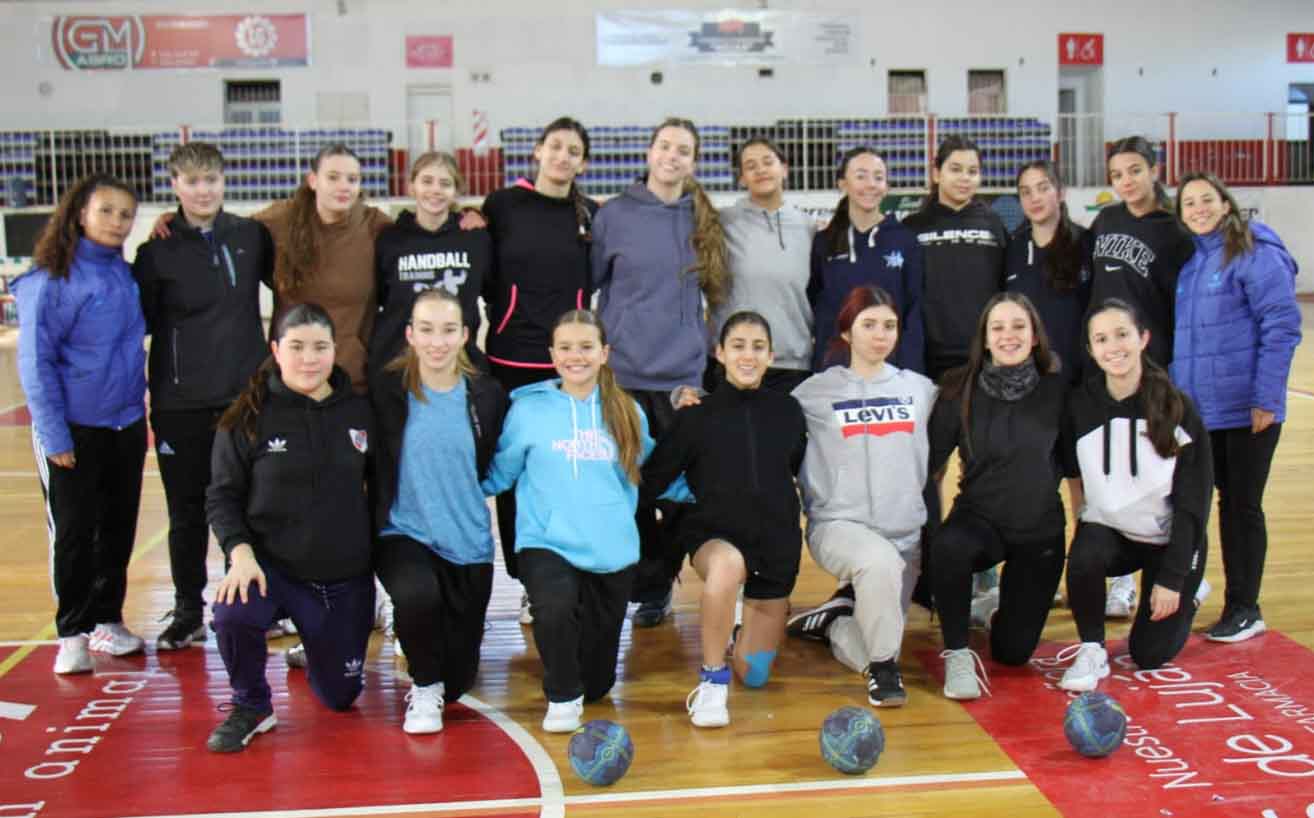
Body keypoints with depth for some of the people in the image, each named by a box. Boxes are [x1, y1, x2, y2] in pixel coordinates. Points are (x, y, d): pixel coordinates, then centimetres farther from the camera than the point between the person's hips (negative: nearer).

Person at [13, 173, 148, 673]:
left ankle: (107, 620, 27)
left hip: (126, 423, 6)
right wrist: (53, 435, -15)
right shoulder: (53, 279, -12)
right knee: (73, 533, 4)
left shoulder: (125, 274, 4)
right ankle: (73, 633, 18)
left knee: (119, 528, 13)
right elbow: (35, 361, -12)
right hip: (74, 429, -5)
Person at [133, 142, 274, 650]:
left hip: (246, 394, 1)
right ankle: (188, 613, 23)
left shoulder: (252, 236, 3)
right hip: (181, 403, -1)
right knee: (187, 513, 8)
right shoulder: (158, 251, -2)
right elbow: (140, 321, -2)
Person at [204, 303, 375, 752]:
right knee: (233, 615, -36)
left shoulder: (359, 411, 0)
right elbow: (221, 497, -5)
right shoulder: (247, 417, -7)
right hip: (271, 564, -2)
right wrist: (240, 552, -21)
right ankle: (250, 707, -5)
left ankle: (316, 647, 48)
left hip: (346, 577, 3)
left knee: (340, 696, 11)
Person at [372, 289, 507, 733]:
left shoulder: (488, 395, -1)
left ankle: (441, 684, 43)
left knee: (459, 681, 4)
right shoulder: (386, 389, -7)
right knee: (418, 594, -37)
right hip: (404, 534, -2)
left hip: (468, 543, 2)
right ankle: (423, 686, -5)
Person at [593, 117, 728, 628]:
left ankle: (661, 581, 19)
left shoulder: (706, 221, 9)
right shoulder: (615, 215, 2)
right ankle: (648, 586, 13)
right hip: (625, 372, -2)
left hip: (685, 373, 2)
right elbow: (589, 280, 7)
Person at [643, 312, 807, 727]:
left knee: (753, 674, 8)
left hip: (776, 542, 3)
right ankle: (711, 681, -22)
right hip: (713, 535, -3)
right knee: (727, 563, -42)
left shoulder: (788, 411, 3)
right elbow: (650, 481, -4)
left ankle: (762, 612, 43)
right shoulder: (697, 416, -3)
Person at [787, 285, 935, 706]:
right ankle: (883, 666, -15)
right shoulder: (815, 392, 1)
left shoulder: (921, 389, 9)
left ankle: (833, 618, 32)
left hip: (906, 532, 4)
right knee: (880, 561, -38)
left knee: (864, 651, -1)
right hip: (838, 525, -3)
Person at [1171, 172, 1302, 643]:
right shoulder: (1187, 260, 10)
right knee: (1228, 501, 13)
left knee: (1243, 504, 2)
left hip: (1247, 409, -6)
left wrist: (1267, 397, -17)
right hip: (1199, 408, 6)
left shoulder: (1255, 253, -10)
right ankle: (1237, 604, 25)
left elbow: (1282, 326, -13)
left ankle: (1244, 610, 14)